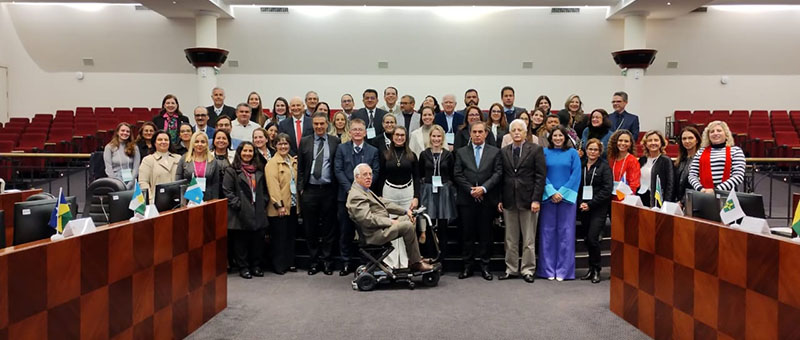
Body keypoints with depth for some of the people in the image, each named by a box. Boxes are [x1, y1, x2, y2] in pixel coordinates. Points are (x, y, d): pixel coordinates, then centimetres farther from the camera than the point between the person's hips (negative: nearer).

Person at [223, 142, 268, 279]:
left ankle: (256, 265, 19)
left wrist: (263, 203, 6)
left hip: (258, 213, 4)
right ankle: (243, 267, 12)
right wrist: (238, 205, -13)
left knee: (258, 240, 6)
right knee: (241, 241, 1)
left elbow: (264, 189, 20)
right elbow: (227, 191, -6)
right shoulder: (231, 171, -1)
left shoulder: (259, 171, 16)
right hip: (241, 214, -4)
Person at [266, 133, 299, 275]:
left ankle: (289, 263, 24)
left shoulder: (293, 161, 13)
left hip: (293, 206, 7)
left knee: (291, 236, 14)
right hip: (279, 208, -7)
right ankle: (278, 266, 10)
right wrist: (279, 205, -21)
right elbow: (273, 185, -16)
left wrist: (298, 202, 11)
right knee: (279, 237, 1)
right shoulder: (272, 163, -10)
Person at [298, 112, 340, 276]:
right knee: (310, 228, 6)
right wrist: (301, 188, 2)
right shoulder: (305, 142, 7)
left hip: (328, 190, -1)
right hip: (309, 190, 1)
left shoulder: (335, 141, 4)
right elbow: (300, 168, 8)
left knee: (328, 227, 5)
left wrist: (337, 188, -3)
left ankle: (327, 260, 14)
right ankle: (314, 261, 16)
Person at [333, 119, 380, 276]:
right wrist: (350, 188, -12)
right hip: (346, 194, 0)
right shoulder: (342, 148, 7)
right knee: (345, 231, 3)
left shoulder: (373, 151, 10)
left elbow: (375, 172, 3)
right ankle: (348, 262, 12)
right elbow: (338, 170, -1)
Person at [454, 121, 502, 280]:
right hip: (467, 200, 1)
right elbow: (457, 175, 2)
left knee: (485, 234, 4)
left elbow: (498, 173, -1)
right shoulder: (461, 152, 9)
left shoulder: (495, 152, 7)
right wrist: (471, 190, -9)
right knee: (467, 234, 4)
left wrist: (484, 188, -13)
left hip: (487, 199, 0)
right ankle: (468, 266, 12)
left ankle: (484, 266, 12)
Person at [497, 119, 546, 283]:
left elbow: (540, 176, -5)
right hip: (509, 200, 3)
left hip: (528, 200, -3)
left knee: (529, 239, 4)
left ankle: (527, 270, 14)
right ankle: (511, 269, 19)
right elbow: (501, 176, 10)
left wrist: (536, 199, -12)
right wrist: (500, 199, 3)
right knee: (510, 239, 9)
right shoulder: (503, 152, 10)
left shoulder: (536, 150, 0)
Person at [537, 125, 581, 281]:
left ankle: (563, 270, 8)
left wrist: (562, 193, -10)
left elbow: (576, 175, -1)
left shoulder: (573, 153, 5)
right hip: (548, 197, 1)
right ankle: (548, 269, 9)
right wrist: (552, 192, -11)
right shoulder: (544, 152, 7)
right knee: (548, 232, 2)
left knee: (565, 232, 1)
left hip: (567, 197, 0)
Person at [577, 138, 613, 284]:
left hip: (598, 208, -4)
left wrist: (590, 204, -12)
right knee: (587, 239, 7)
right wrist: (580, 203, -4)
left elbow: (607, 189, -8)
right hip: (583, 208, 4)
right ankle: (592, 268, 21)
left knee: (592, 238, -10)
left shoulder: (604, 166, -2)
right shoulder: (580, 164, 9)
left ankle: (596, 270, 6)